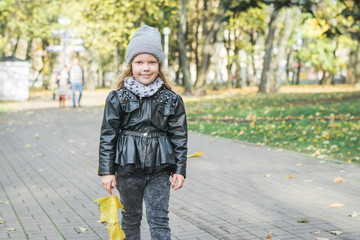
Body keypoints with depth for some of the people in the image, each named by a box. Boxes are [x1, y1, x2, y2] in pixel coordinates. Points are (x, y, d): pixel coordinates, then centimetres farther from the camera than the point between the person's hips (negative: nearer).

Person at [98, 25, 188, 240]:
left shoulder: (171, 100, 1)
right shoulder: (118, 98, -3)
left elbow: (179, 136, 5)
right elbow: (108, 136, -1)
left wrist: (180, 169, 1)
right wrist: (107, 171, -4)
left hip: (159, 170, 0)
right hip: (128, 168, 0)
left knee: (159, 220, -1)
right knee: (131, 219, 13)